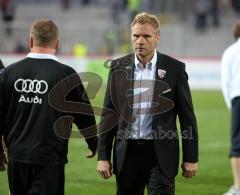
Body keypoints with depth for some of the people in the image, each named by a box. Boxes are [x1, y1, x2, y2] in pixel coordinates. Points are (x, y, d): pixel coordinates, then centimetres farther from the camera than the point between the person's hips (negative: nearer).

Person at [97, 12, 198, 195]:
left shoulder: (174, 68, -1)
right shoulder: (118, 68, 5)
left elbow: (187, 116, 1)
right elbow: (109, 114, 7)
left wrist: (191, 157, -2)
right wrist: (103, 156, 2)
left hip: (161, 154, -3)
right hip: (127, 152, 3)